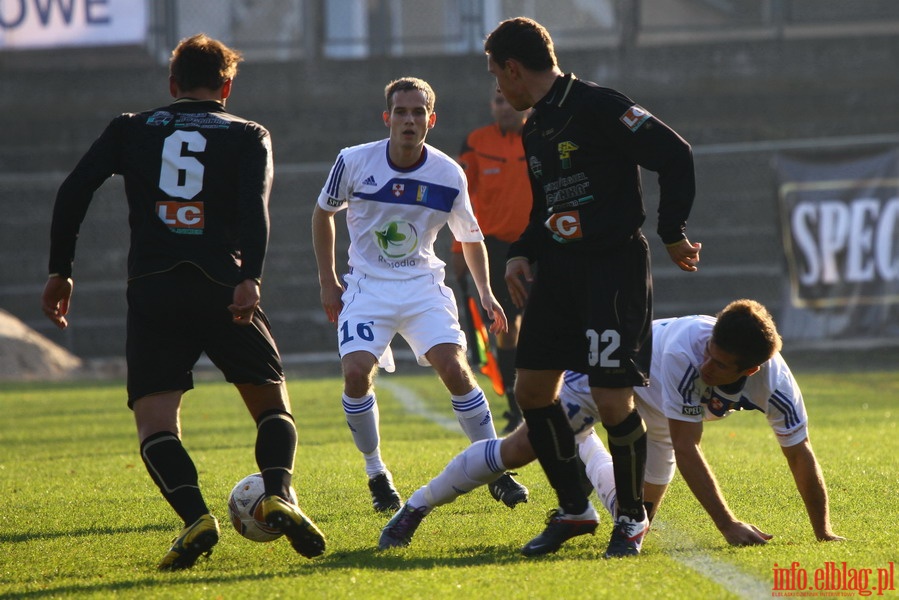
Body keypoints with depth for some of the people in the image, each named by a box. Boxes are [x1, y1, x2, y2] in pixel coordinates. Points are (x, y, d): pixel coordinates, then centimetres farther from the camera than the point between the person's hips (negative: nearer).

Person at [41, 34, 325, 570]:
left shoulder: (131, 130, 16)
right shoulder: (248, 136, 12)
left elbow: (74, 191, 6)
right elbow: (255, 207, -7)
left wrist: (61, 272, 10)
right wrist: (250, 279, -17)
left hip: (152, 292, 0)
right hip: (223, 292, 0)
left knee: (155, 424, -1)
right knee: (274, 405, 12)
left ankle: (196, 516, -26)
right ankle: (279, 495, -15)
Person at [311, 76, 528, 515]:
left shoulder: (449, 175, -8)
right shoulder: (354, 162, -10)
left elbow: (470, 236, 9)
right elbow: (323, 213, 8)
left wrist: (485, 293, 1)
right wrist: (327, 281, 6)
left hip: (423, 287, 0)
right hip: (368, 287, 0)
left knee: (455, 368, -17)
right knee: (356, 373, -19)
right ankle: (376, 475, 1)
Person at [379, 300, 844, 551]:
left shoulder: (774, 384, -34)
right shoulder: (685, 351, -46)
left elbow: (801, 458, -21)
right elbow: (686, 450, -42)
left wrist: (823, 533, -18)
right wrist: (727, 525, -45)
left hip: (656, 414, 5)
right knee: (518, 450, -12)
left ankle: (586, 452, 40)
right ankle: (417, 507, 8)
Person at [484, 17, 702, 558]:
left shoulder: (597, 107, -14)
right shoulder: (534, 129, 14)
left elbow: (676, 155, -17)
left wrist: (673, 235, -12)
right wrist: (522, 253, 8)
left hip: (616, 268, -9)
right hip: (560, 269, 9)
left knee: (613, 401, -12)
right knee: (531, 387, 6)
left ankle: (632, 515, 9)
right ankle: (574, 509, 19)